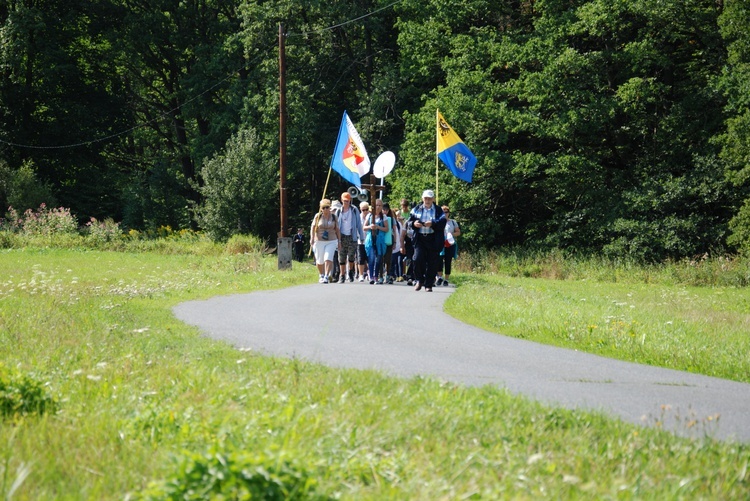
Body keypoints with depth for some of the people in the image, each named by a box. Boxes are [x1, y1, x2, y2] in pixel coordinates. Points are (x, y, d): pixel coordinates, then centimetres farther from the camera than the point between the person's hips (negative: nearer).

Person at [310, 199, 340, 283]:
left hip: (331, 241, 0)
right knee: (320, 261, 10)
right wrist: (312, 239, -12)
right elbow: (313, 227, -1)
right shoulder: (318, 216, 0)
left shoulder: (333, 217, 3)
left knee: (328, 259, -17)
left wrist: (339, 241, 11)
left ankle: (326, 277, -18)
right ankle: (321, 276, 32)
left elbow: (337, 229, 10)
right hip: (319, 241, 0)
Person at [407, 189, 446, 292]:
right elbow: (409, 221, 12)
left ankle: (428, 285, 8)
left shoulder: (438, 210, 4)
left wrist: (432, 224, -22)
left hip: (433, 240, -1)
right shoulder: (416, 209, 11)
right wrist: (414, 223, -10)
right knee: (417, 259, -13)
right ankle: (419, 280, 8)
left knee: (432, 263, -1)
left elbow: (442, 224, -5)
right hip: (419, 238, 1)